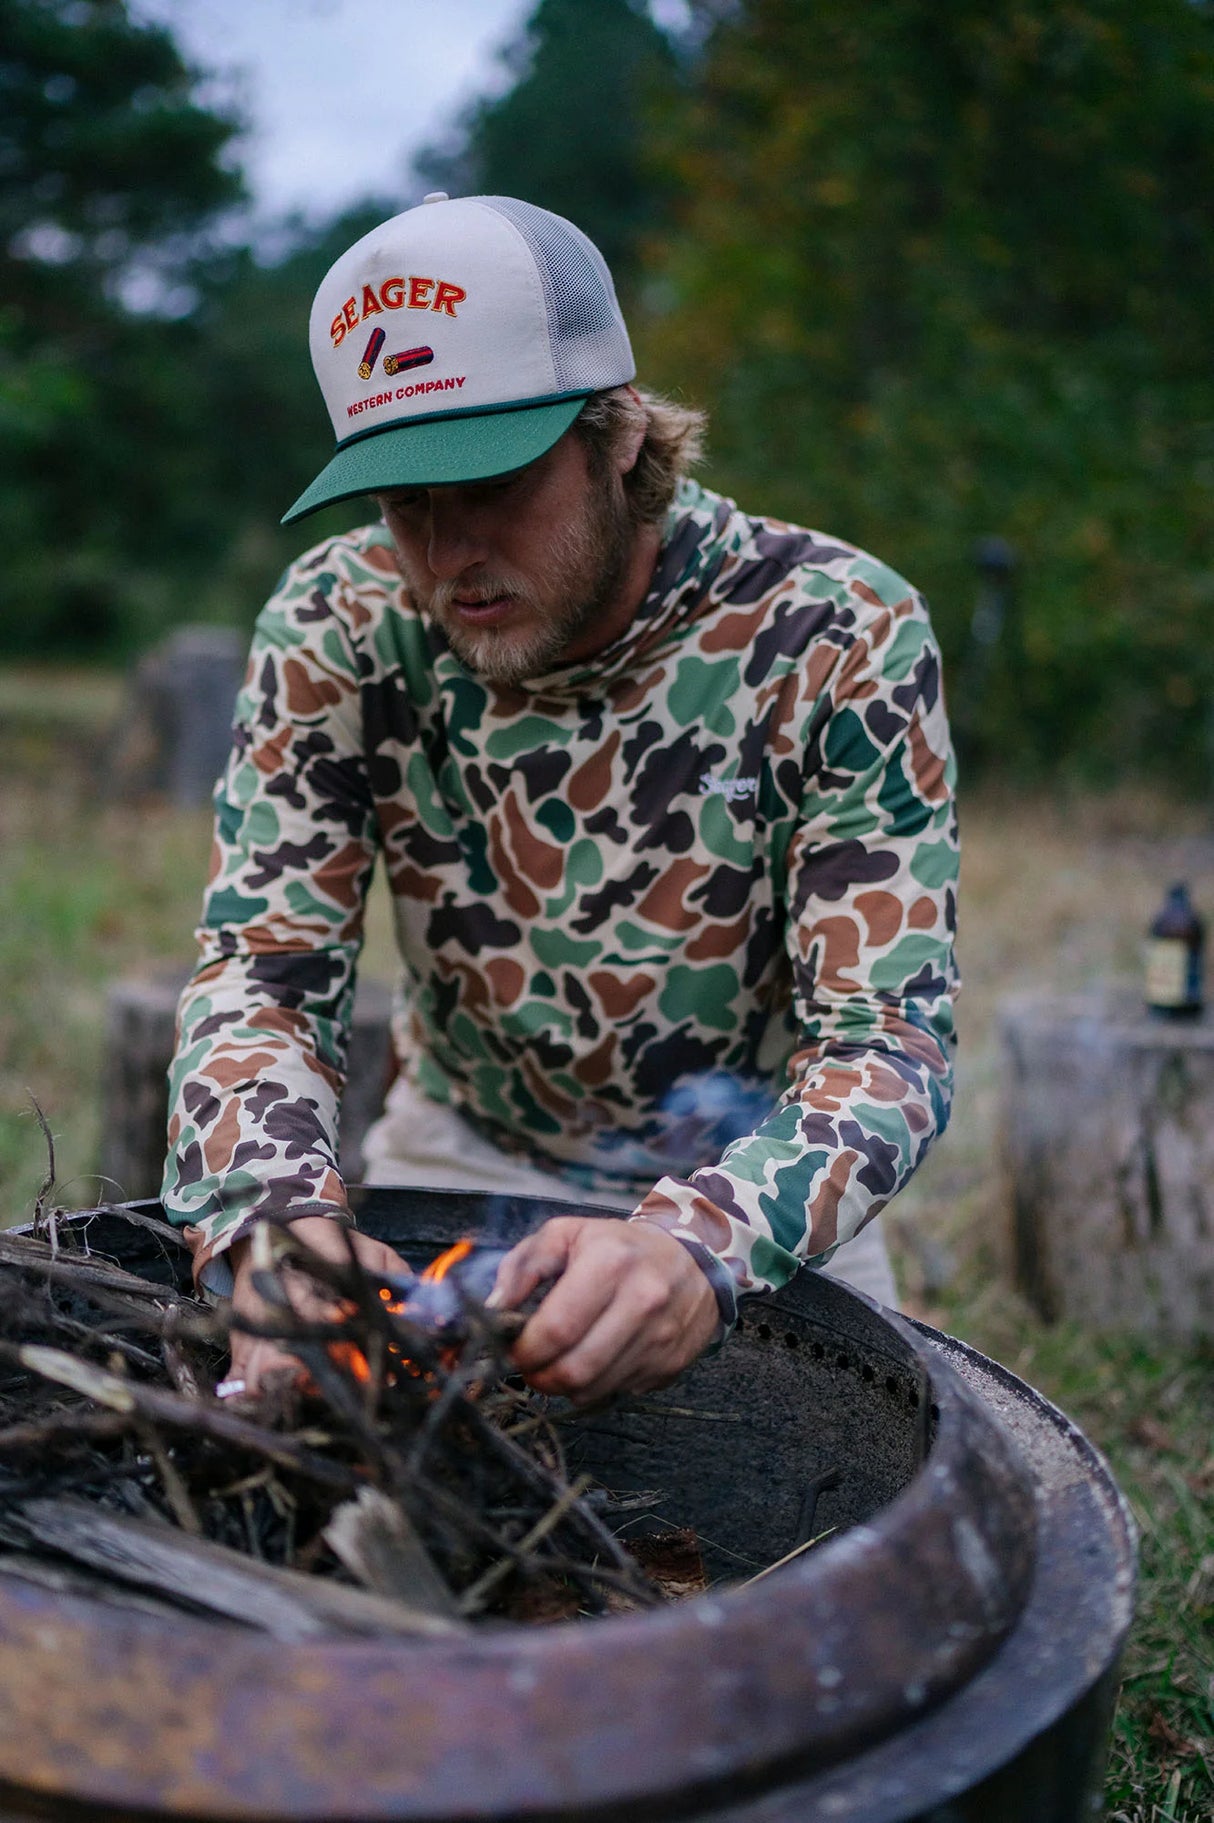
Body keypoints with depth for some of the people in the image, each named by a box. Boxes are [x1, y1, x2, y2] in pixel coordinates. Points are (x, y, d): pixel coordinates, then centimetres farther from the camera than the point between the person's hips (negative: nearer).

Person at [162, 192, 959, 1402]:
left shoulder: (837, 636, -20)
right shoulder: (335, 629, -13)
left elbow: (886, 1039, -24)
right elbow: (259, 974, -15)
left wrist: (697, 1245, -44)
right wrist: (275, 1217, -37)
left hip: (754, 1178, -1)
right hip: (463, 1158, 1)